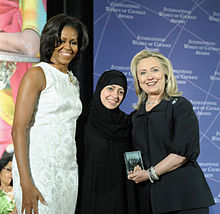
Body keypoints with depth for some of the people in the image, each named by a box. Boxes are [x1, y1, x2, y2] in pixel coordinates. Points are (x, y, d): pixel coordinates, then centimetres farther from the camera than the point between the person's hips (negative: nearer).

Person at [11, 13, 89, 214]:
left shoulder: (73, 82, 17)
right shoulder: (37, 74, -5)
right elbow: (18, 129, -13)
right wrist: (26, 183, -21)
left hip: (68, 172, 7)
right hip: (39, 168, -7)